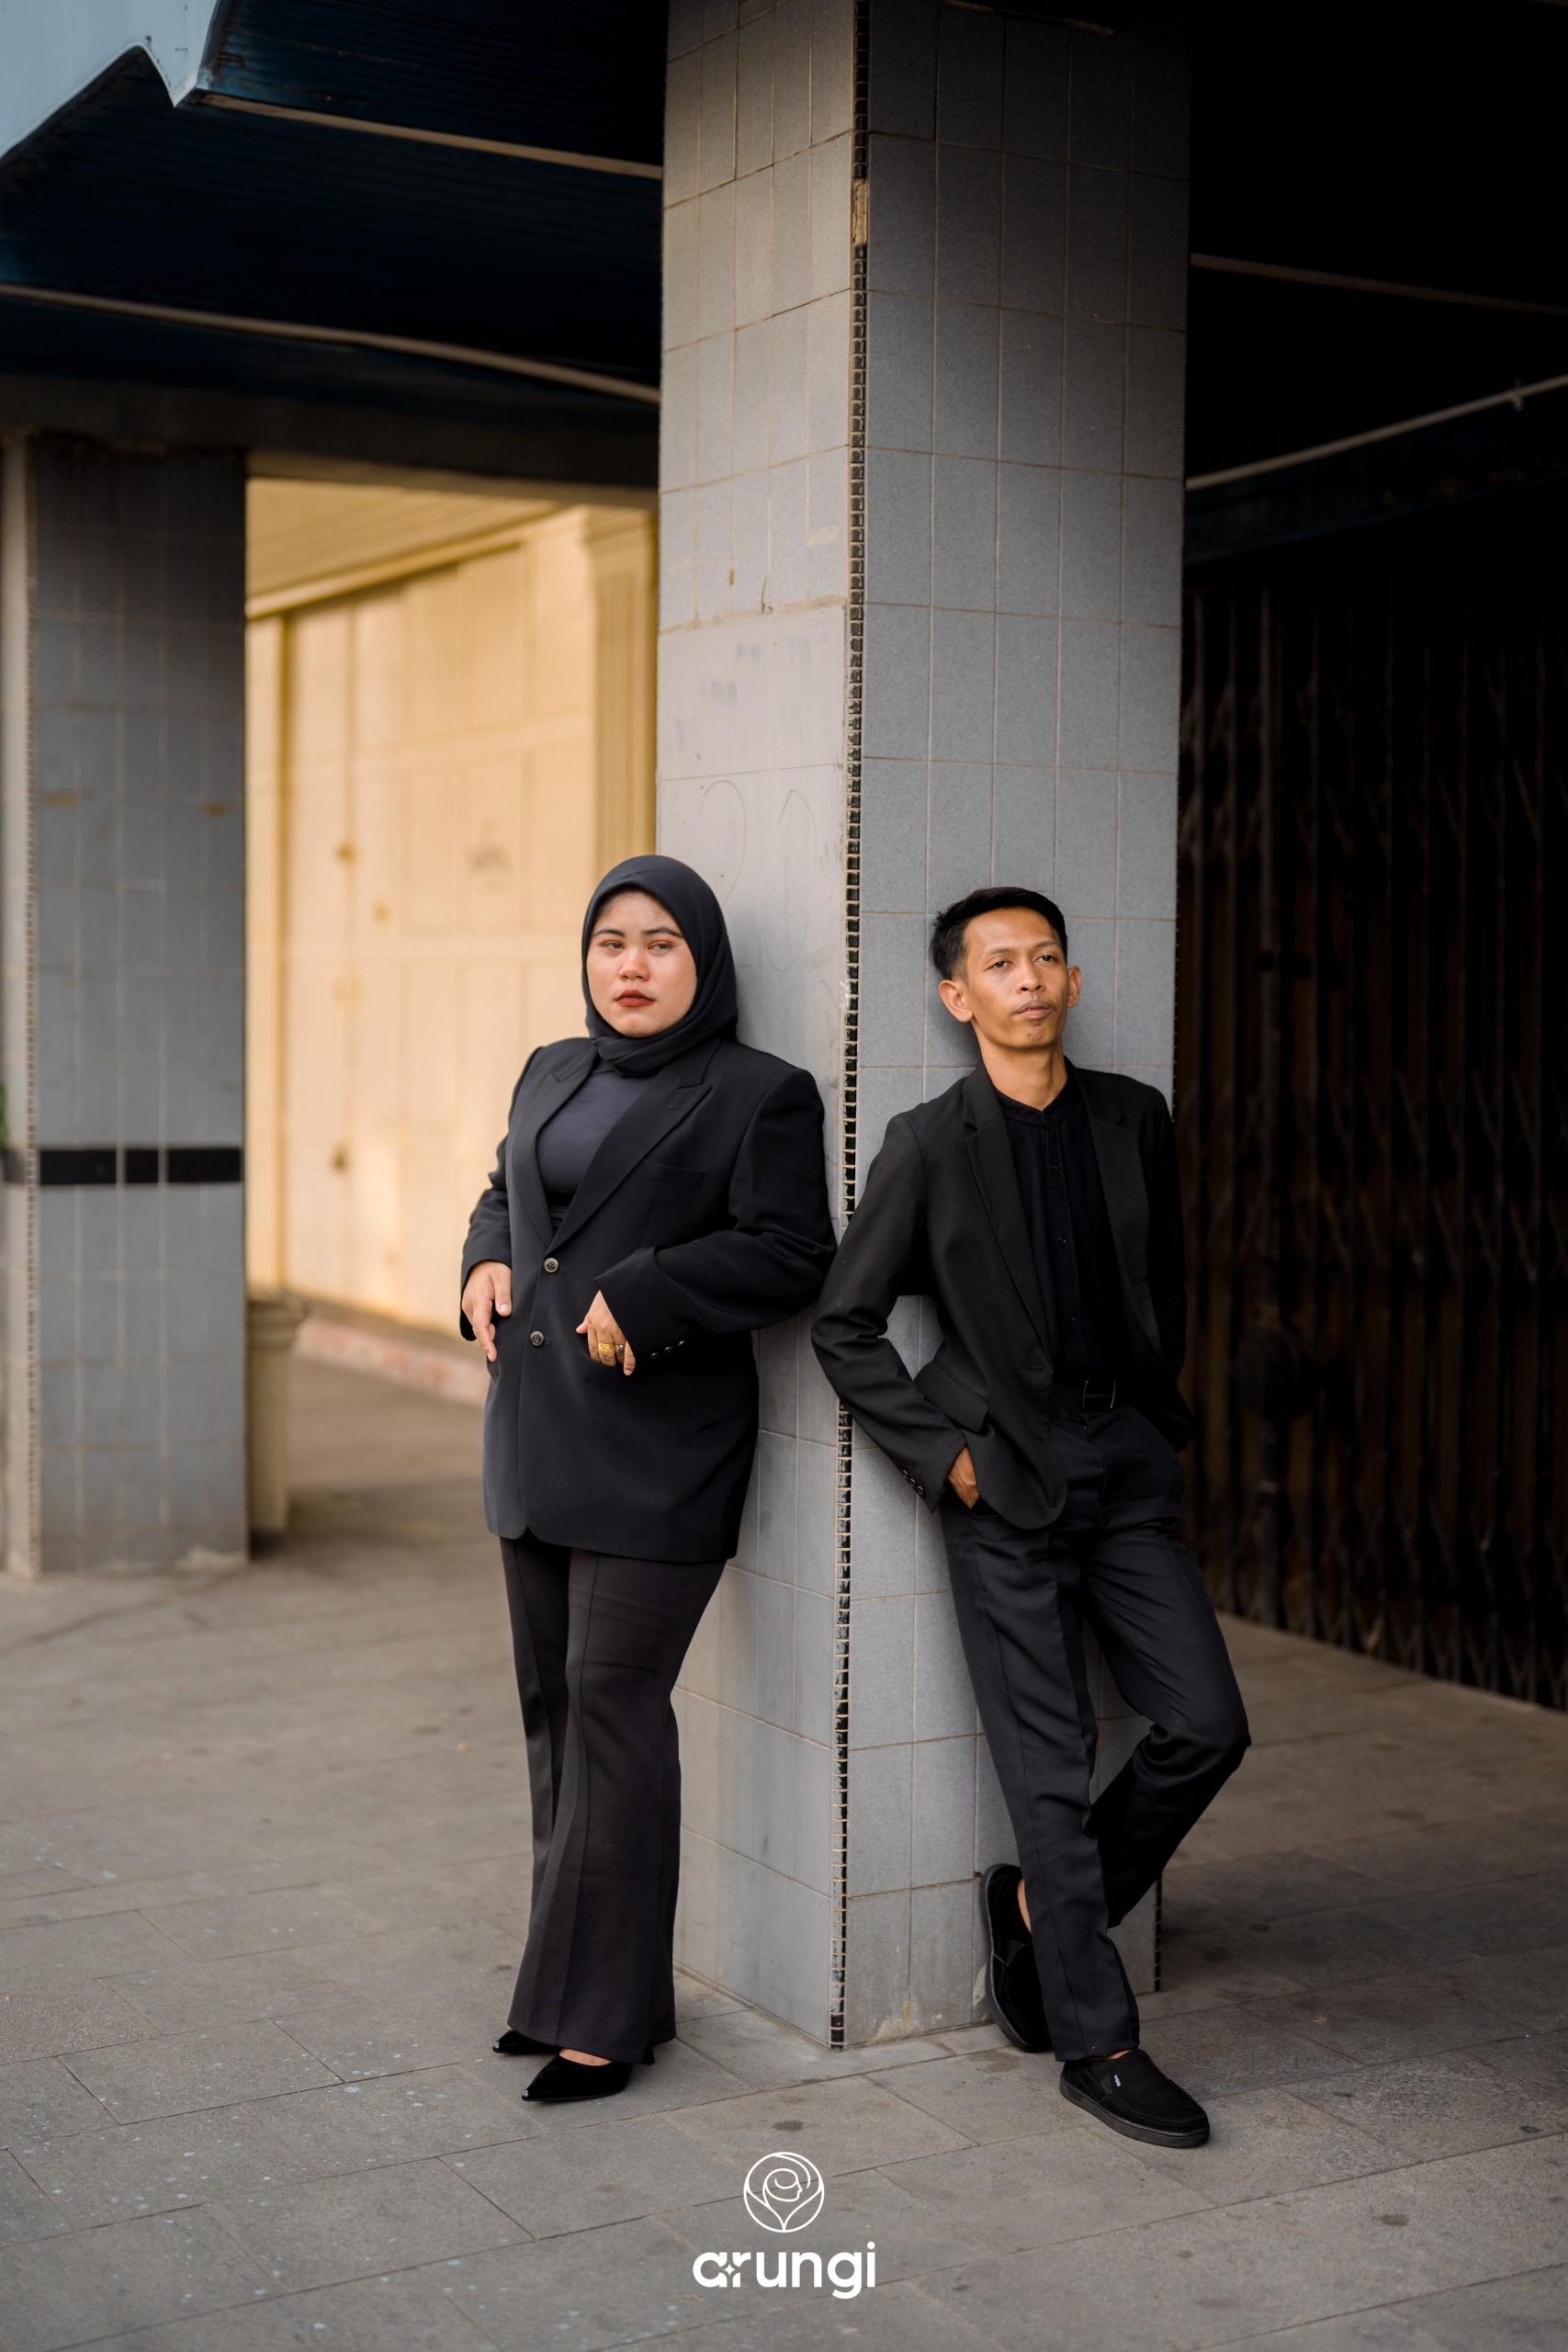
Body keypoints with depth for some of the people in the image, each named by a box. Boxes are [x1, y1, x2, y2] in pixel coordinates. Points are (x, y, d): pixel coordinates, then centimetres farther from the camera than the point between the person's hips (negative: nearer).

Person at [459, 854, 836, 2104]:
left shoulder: (759, 1094, -4)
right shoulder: (552, 1073, 16)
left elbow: (792, 1250, -12)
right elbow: (503, 1192, 28)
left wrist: (642, 1299, -17)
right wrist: (488, 1263, 7)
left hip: (657, 1448, -7)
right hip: (539, 1437, 7)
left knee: (612, 1695, -8)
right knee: (552, 1699, 11)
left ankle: (605, 2009, 1)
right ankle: (569, 1975, 22)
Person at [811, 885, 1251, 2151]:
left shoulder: (1135, 1119, 5)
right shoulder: (929, 1145, -6)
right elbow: (844, 1324, -3)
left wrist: (1159, 1420, 12)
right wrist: (941, 1452, -7)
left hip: (1125, 1468, 4)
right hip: (1003, 1479, -4)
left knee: (1207, 1726, 0)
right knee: (1052, 1765, -1)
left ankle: (1040, 1907, 23)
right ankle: (1097, 2044, 11)